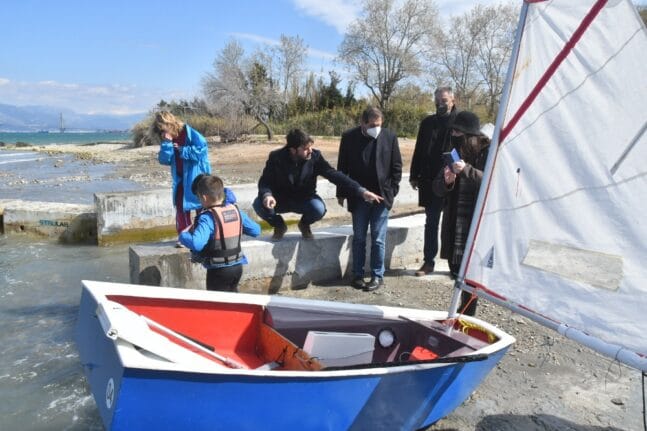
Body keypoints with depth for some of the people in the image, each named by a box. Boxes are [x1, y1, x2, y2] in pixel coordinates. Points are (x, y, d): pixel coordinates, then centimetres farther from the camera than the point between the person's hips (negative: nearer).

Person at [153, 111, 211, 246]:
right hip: (180, 179, 7)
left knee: (201, 207, 3)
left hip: (197, 178, -6)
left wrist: (182, 150, -17)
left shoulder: (190, 134, -15)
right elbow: (164, 160, -4)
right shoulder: (169, 140, 4)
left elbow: (201, 150, -26)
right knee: (181, 207, 8)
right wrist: (166, 143, -16)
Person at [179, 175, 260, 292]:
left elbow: (196, 244, -34)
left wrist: (183, 235, -15)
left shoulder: (208, 217, -21)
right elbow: (256, 230, 8)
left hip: (218, 270, -6)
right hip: (237, 266, 7)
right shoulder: (236, 210, -1)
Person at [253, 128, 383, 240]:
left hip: (304, 199, 0)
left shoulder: (315, 156, -16)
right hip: (281, 199, 0)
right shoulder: (276, 157, -18)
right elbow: (265, 181, -15)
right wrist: (267, 195, -40)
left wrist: (361, 191, -29)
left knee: (319, 209, -33)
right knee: (259, 204, -30)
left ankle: (304, 224, 5)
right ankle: (279, 225, 4)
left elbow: (335, 175, -19)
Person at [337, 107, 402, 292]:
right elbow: (342, 167, 3)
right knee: (358, 238, 8)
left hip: (381, 196, 0)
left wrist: (393, 191, -1)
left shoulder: (389, 137, -2)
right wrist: (341, 193, 3)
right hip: (358, 197, 1)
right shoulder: (349, 137, -2)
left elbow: (396, 166, 3)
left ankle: (378, 276, 15)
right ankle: (358, 275, 18)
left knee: (378, 240, 3)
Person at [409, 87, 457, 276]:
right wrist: (414, 176, 7)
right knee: (431, 223, 9)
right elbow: (418, 151, 11)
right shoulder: (427, 123, 9)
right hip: (430, 181, 4)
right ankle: (428, 261, 17)